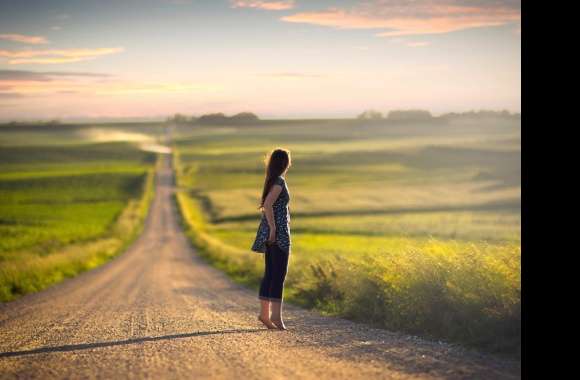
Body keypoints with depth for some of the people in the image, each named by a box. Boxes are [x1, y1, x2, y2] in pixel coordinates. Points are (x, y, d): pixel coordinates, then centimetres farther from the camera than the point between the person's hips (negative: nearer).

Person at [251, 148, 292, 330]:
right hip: (279, 232, -9)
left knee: (270, 273, 10)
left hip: (271, 232, 9)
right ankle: (276, 315, -10)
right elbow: (268, 204, -21)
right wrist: (273, 228, -21)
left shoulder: (272, 180, 16)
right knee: (279, 274, -8)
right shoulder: (279, 181, -12)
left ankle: (264, 313, 13)